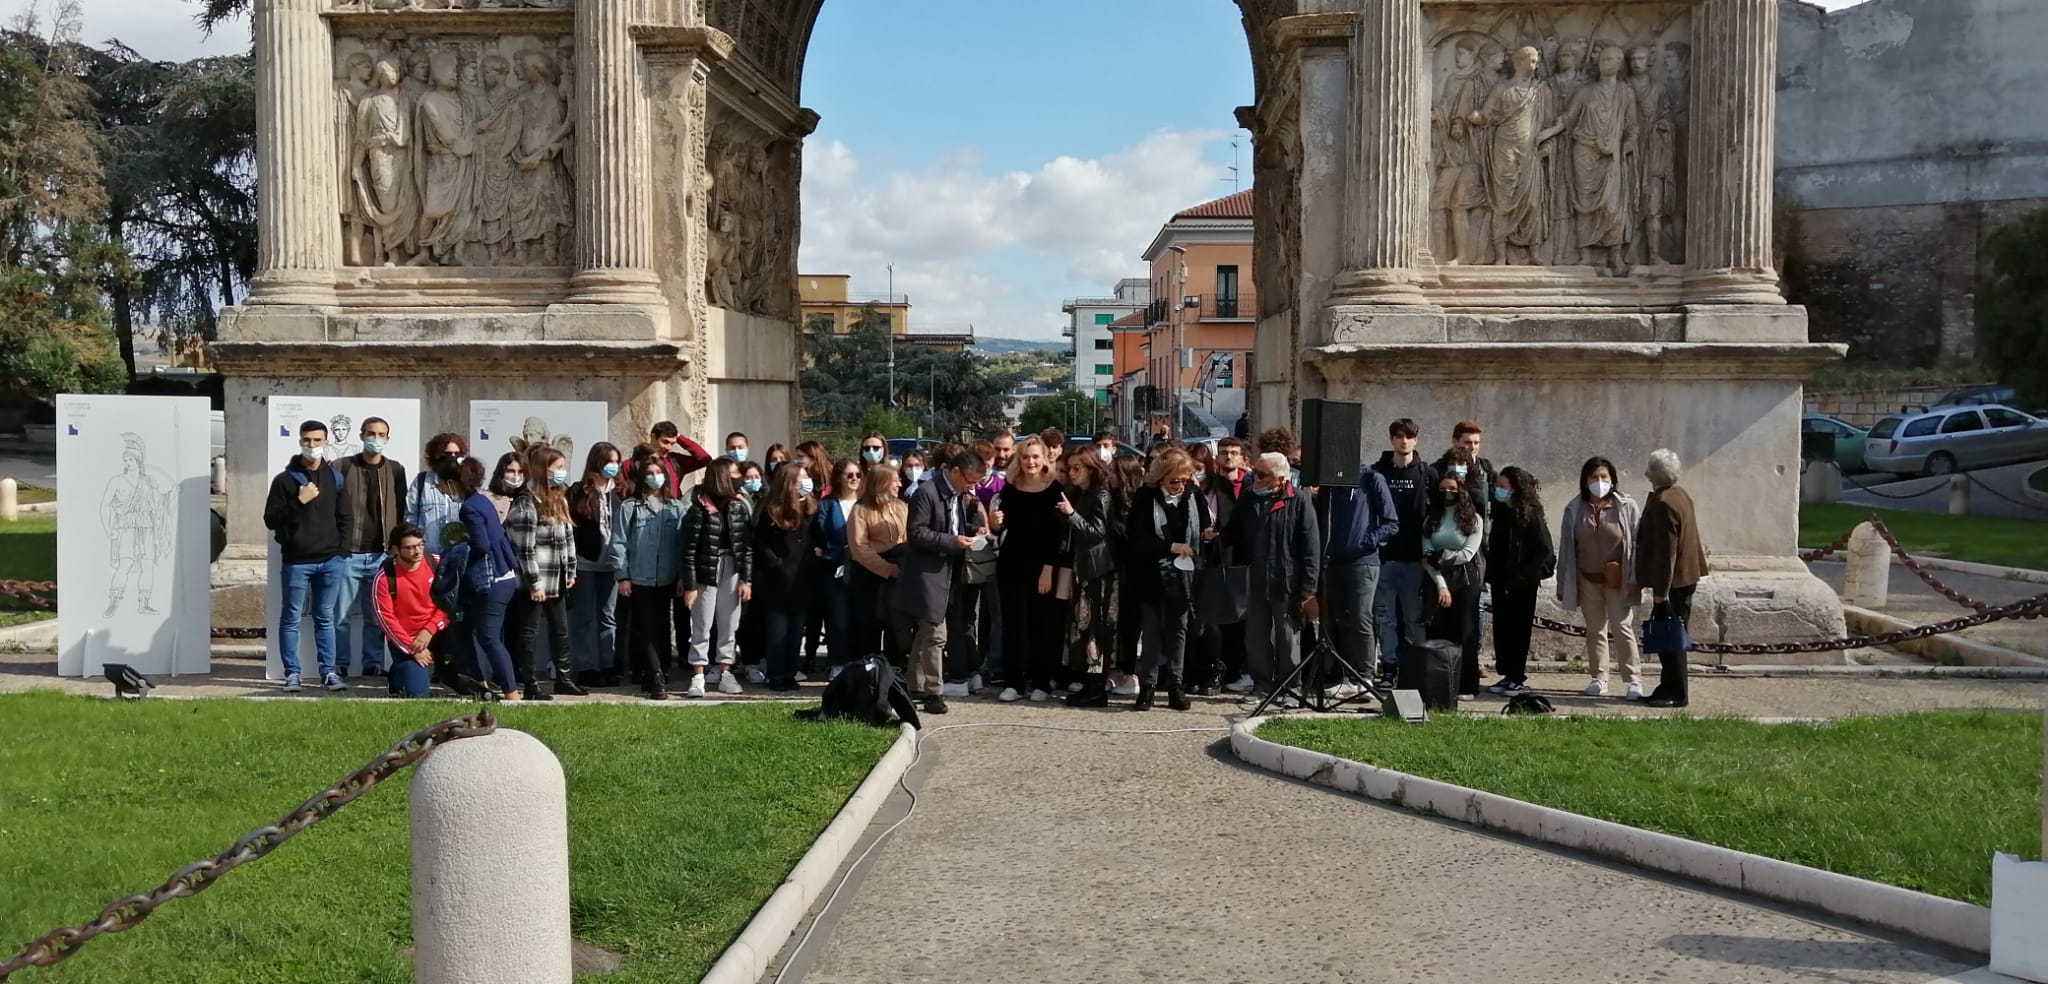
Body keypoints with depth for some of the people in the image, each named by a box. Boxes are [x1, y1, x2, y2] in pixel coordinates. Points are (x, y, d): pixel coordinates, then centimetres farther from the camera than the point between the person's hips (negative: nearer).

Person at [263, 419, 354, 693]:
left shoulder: (335, 478, 9)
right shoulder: (285, 480, -1)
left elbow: (344, 517, 14)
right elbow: (270, 519, -4)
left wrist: (343, 549, 3)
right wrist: (298, 502, -15)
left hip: (330, 561, 2)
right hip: (296, 562, -2)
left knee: (325, 618, 8)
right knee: (291, 619, 2)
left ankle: (328, 671, 12)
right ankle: (292, 673, 8)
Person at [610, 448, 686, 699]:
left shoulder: (674, 508, 7)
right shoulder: (629, 508, -3)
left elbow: (681, 544, 7)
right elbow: (618, 544, -4)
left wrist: (682, 576, 3)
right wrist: (621, 576, -9)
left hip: (666, 581, 4)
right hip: (638, 581, -4)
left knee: (661, 630, 9)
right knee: (645, 631, -5)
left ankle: (651, 678, 20)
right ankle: (655, 681, -7)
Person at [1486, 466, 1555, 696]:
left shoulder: (1531, 515, -11)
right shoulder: (1500, 512, 8)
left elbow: (1545, 551, -11)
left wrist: (1529, 574, -15)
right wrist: (1491, 572, 6)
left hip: (1522, 583, -7)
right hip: (1501, 581, 7)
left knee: (1518, 629, -1)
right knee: (1501, 627, 8)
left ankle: (1517, 678, 3)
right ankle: (1508, 674, 15)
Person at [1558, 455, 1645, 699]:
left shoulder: (1626, 507, -6)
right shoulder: (1575, 509, 1)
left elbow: (1637, 543, -7)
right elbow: (1566, 547, 3)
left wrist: (1634, 578, -12)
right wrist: (1564, 584, 2)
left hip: (1617, 580, -3)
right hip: (1587, 579, 3)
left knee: (1622, 628, -5)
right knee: (1595, 629, 11)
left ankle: (1633, 680, 0)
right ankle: (1598, 678, 19)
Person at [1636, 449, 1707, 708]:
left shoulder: (1662, 503, -20)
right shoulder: (1681, 495, 12)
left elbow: (1665, 551, -22)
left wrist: (1660, 592, -20)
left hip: (1672, 580, -10)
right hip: (1686, 575, 10)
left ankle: (1675, 694, 1)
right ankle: (1670, 688, 21)